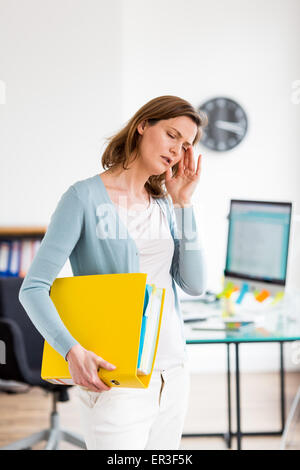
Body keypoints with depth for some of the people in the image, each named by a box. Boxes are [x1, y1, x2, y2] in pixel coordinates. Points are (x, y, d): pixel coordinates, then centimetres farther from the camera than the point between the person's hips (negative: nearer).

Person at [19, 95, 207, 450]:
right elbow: (33, 288, -13)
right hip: (115, 378, -6)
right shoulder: (86, 197, -8)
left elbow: (194, 285, 2)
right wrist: (72, 351, -27)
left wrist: (182, 202, -1)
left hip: (172, 374, 6)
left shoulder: (165, 206, 10)